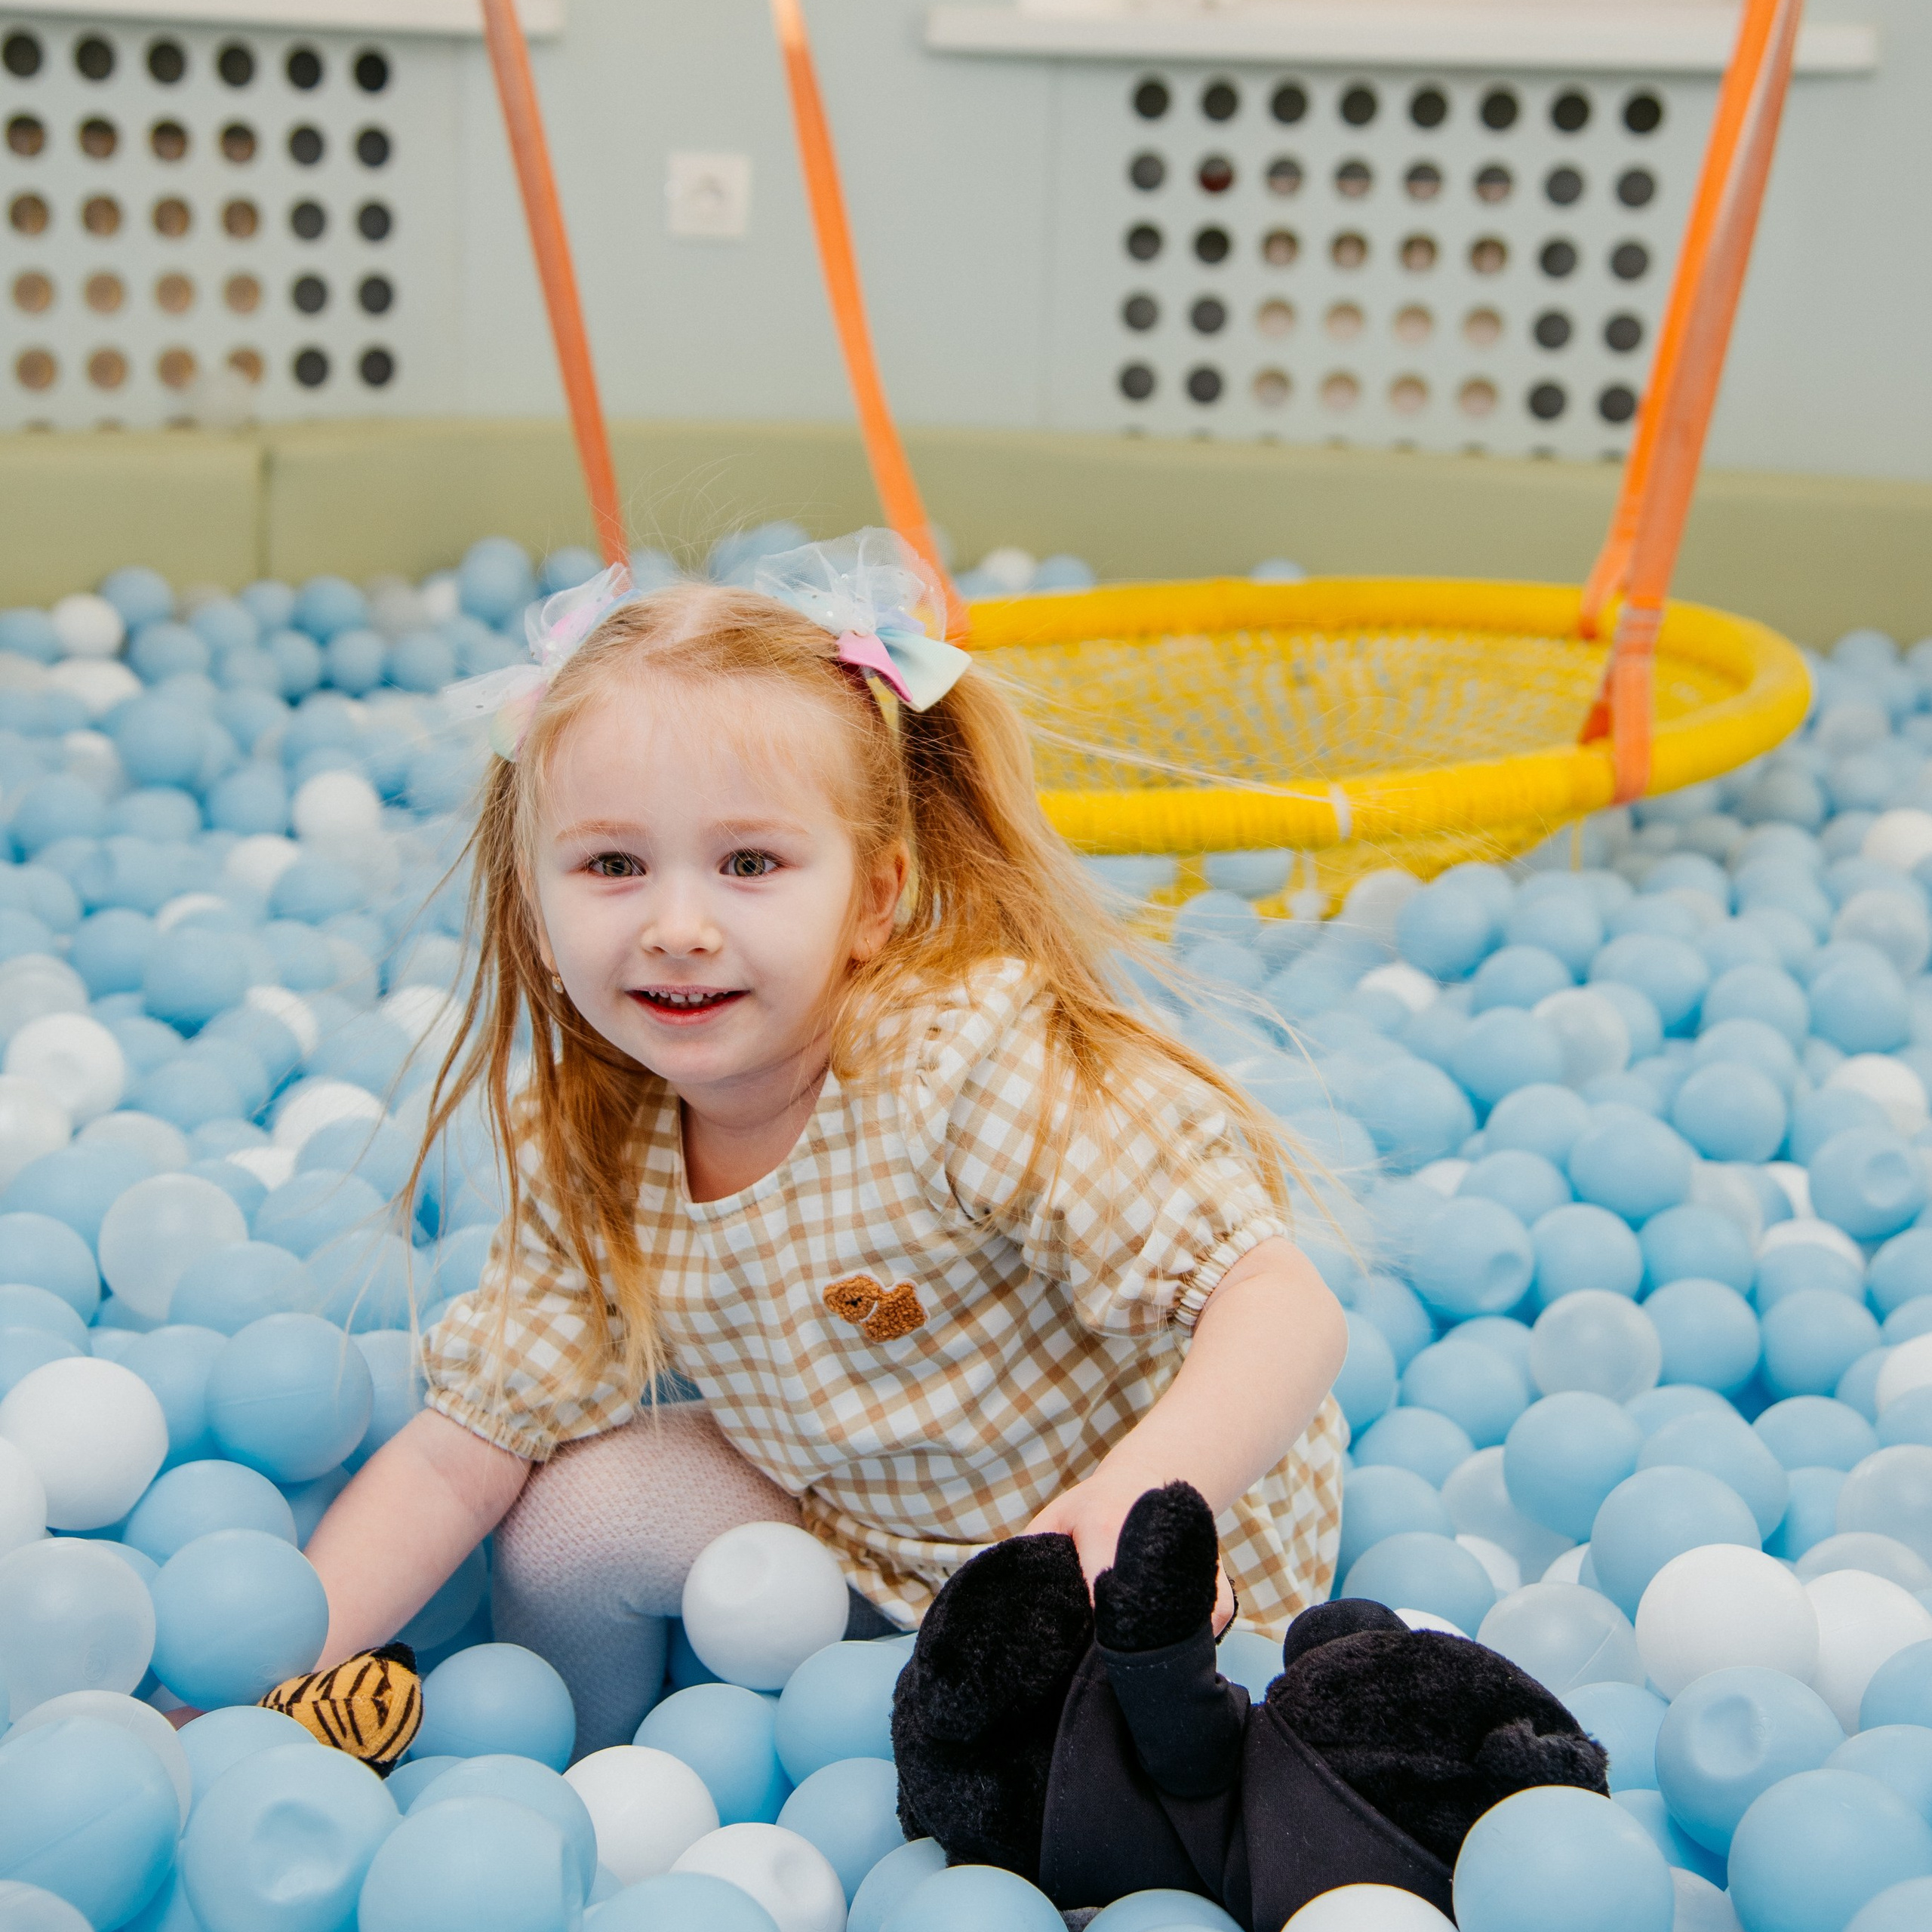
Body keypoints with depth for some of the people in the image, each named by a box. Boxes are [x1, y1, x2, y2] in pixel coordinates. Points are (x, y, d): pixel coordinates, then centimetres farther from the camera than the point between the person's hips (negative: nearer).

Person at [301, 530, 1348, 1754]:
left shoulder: (979, 1067, -32)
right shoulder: (588, 1162, -11)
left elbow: (1286, 1309, -35)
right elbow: (465, 1448, -5)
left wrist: (1138, 1496, -54)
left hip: (1180, 1564, -6)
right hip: (877, 1538, 6)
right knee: (580, 1506, -5)